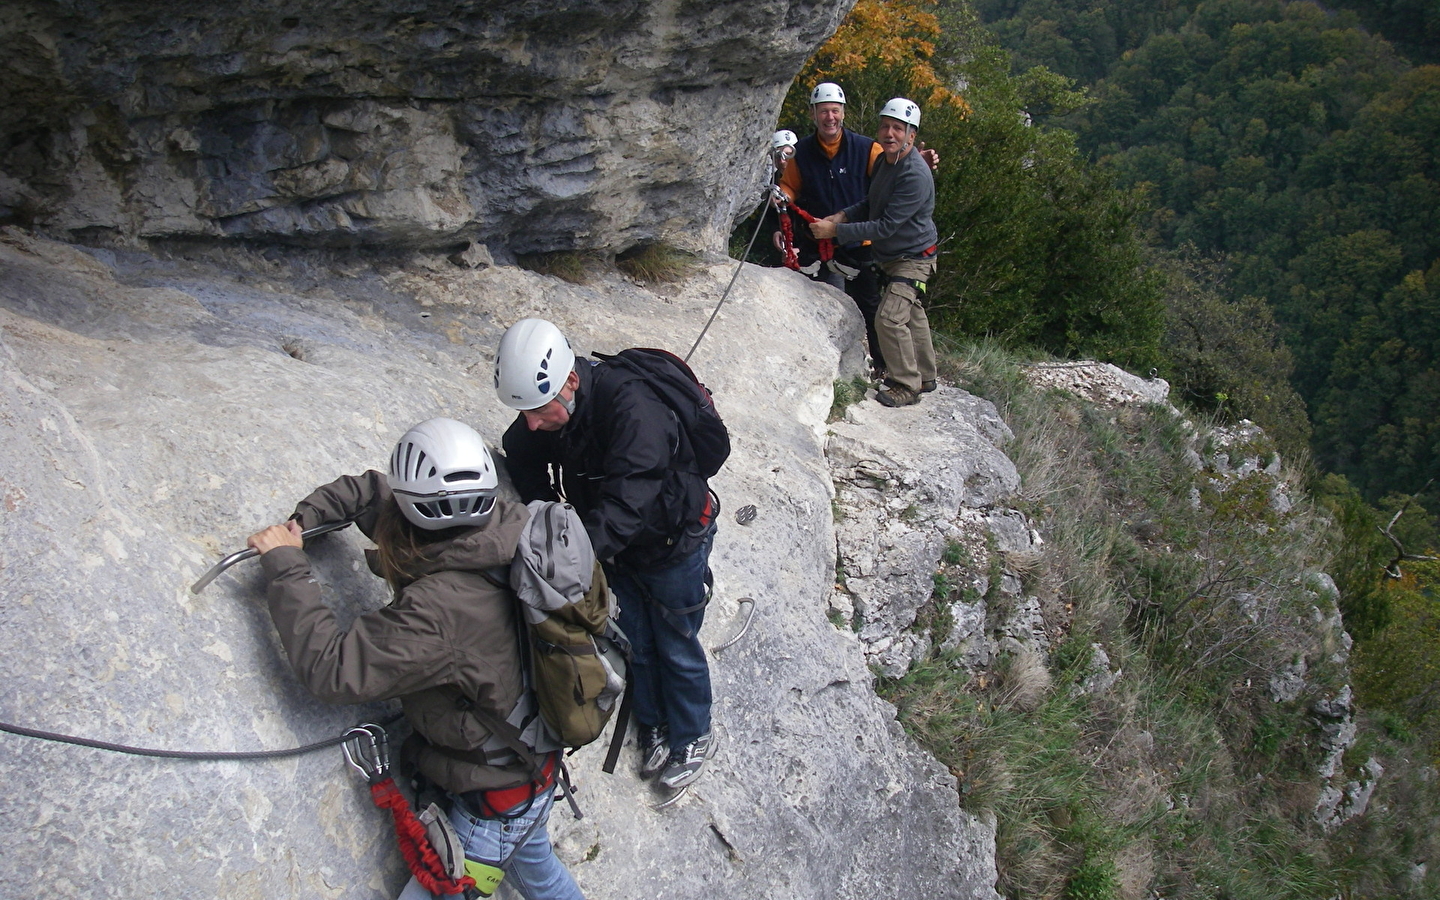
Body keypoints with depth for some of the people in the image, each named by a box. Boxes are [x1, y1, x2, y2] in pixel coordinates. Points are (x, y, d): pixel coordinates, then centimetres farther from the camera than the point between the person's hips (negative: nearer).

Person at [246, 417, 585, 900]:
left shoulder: (436, 608, -37)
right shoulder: (504, 528, -14)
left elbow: (332, 669, -31)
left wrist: (285, 563, -24)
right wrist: (302, 519, -10)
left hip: (495, 800, -9)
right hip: (535, 763, 9)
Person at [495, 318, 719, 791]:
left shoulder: (629, 405, -40)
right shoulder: (530, 429, -17)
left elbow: (628, 497, -48)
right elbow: (528, 487, -6)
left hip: (672, 542, -6)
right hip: (617, 546, 6)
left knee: (676, 647, 12)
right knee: (635, 643, 20)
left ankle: (693, 737, 37)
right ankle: (654, 727, 45)